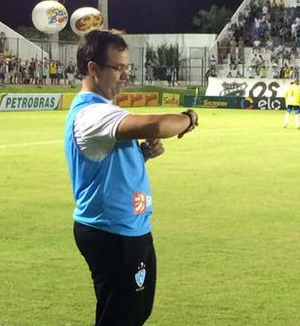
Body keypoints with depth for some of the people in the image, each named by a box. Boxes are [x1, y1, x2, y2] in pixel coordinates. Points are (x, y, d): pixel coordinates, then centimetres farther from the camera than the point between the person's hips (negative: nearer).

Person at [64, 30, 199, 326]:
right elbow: (153, 125, -39)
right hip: (112, 235, -11)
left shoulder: (101, 110, 13)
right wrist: (187, 118, -18)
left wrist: (145, 152, 1)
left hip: (131, 230, 11)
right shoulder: (91, 113, -23)